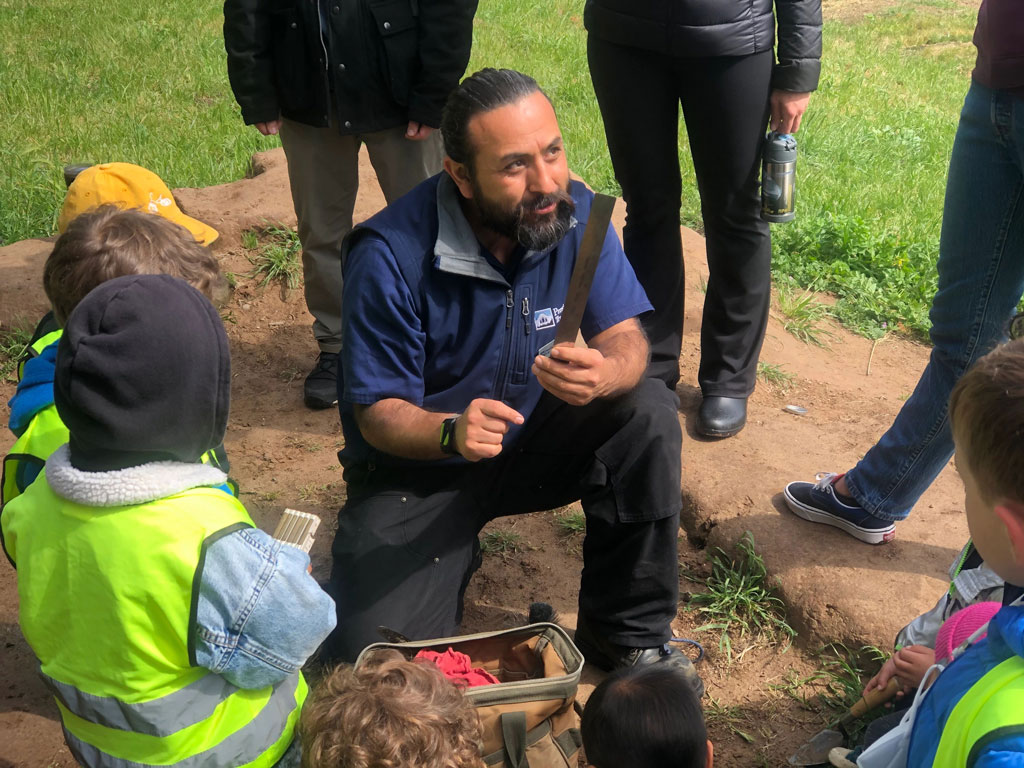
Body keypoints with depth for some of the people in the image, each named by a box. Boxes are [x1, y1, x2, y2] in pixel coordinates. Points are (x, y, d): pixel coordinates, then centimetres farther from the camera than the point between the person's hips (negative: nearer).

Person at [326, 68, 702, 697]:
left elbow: (626, 337, -12)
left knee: (647, 413, -24)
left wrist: (604, 372, -37)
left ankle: (628, 632, -6)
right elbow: (378, 413, -19)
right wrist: (449, 431, -41)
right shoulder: (390, 257, -25)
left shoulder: (574, 211, -14)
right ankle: (459, 551, 17)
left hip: (534, 440, 3)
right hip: (419, 464, -3)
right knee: (379, 645, -19)